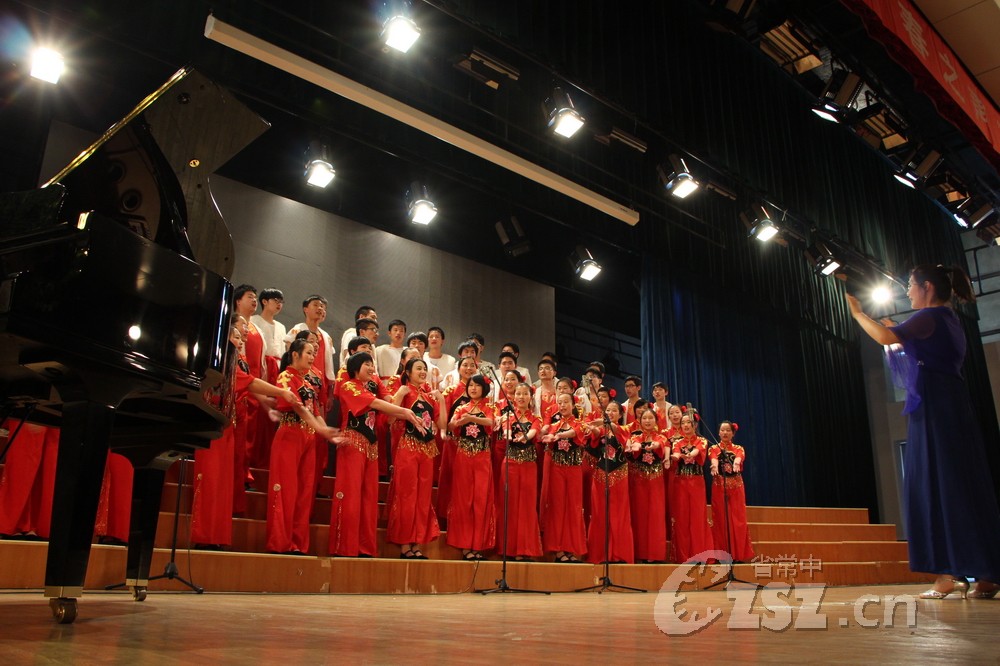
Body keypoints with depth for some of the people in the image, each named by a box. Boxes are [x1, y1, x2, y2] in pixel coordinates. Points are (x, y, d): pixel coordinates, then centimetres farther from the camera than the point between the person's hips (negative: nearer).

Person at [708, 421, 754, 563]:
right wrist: (714, 465, -41)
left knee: (738, 519, -1)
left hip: (736, 487, 1)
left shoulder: (739, 448, 9)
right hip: (719, 486, -1)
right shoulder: (714, 448, 6)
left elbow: (739, 457, -16)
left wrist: (736, 462, -40)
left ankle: (739, 554, 5)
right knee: (721, 519, -2)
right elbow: (713, 459, -17)